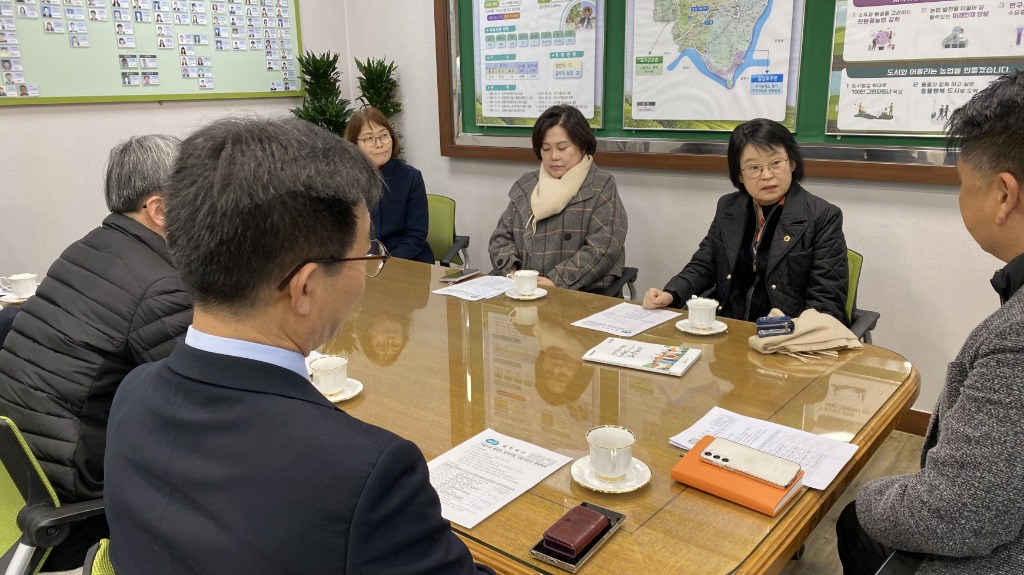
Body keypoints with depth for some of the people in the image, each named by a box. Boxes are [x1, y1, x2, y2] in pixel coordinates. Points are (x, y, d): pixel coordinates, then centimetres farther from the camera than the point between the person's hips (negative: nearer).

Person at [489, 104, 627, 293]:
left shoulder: (601, 186, 0)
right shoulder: (525, 186, 13)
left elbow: (603, 248, -10)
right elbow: (502, 237, 15)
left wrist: (555, 281, -17)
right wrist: (511, 272, -4)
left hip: (584, 294, -3)